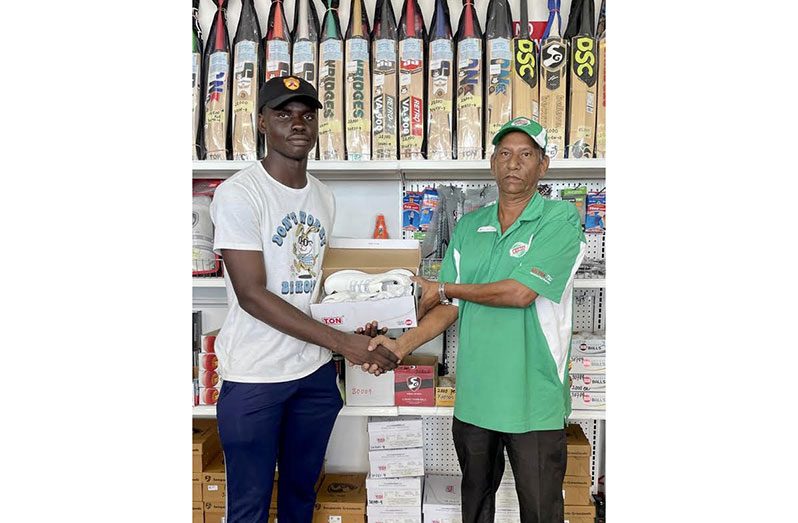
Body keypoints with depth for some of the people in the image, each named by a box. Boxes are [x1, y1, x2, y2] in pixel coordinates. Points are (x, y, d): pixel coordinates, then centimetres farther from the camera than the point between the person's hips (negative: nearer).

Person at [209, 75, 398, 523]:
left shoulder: (324, 197, 7)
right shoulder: (238, 193, -13)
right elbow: (252, 295, -19)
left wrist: (360, 338, 2)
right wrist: (342, 341, -21)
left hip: (315, 372, 6)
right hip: (254, 376, -5)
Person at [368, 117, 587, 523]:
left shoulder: (560, 219, -9)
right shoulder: (468, 227, 7)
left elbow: (520, 292, -20)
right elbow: (450, 307, 5)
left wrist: (444, 288, -7)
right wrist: (403, 344, -12)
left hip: (535, 402, -5)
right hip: (474, 397, 5)